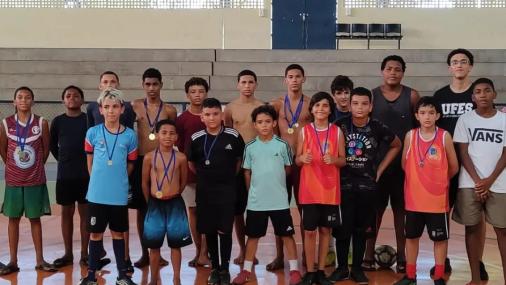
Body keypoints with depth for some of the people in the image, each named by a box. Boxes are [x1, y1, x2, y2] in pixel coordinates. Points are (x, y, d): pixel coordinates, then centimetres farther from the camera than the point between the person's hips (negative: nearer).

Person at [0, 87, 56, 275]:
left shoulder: (42, 123, -6)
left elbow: (46, 149, 3)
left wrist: (35, 167, 9)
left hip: (35, 180, -1)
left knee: (35, 218, 7)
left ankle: (40, 260, 14)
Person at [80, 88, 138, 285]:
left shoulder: (130, 136, -3)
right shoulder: (93, 133, -3)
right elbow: (90, 162, 8)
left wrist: (117, 180, 10)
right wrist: (100, 181, 10)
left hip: (119, 195, 0)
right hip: (96, 194, 0)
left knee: (118, 233, 11)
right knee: (96, 233, 8)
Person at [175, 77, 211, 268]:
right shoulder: (182, 119, 3)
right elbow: (179, 146, 5)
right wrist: (186, 167, -1)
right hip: (189, 170, 1)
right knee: (193, 210, 5)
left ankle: (204, 254, 0)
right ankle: (198, 252, 15)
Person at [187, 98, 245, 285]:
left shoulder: (233, 136, -6)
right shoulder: (196, 139, -2)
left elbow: (239, 161, 8)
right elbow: (191, 164, 12)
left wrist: (228, 176, 8)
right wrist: (205, 177, 11)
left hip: (226, 190, -2)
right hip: (204, 190, 2)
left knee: (224, 231, -2)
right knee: (209, 231, 8)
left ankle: (225, 269, 13)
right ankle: (214, 268, 22)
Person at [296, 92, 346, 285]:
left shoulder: (337, 132, 2)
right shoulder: (304, 131, 1)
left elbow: (343, 161, 5)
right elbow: (297, 160, 4)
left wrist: (333, 159, -17)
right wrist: (302, 158, -18)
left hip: (330, 190, 1)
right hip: (309, 190, -1)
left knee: (325, 230, 7)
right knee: (309, 231, 2)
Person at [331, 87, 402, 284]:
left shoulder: (378, 128, -5)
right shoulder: (340, 126, -7)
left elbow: (396, 146, 11)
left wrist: (379, 170, 7)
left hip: (367, 185, 1)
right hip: (343, 184, -1)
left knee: (361, 229, 8)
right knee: (342, 228, 3)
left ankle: (357, 268, 20)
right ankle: (342, 267, 17)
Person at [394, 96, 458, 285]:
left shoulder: (444, 137, -7)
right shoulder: (410, 136, -2)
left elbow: (454, 167, 2)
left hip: (438, 199, -2)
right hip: (414, 197, 2)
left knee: (440, 238, 7)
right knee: (411, 236, 11)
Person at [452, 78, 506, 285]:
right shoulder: (465, 119, 4)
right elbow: (463, 153, 0)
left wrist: (489, 181, -9)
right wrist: (477, 181, -9)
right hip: (470, 184, 0)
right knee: (472, 228, 5)